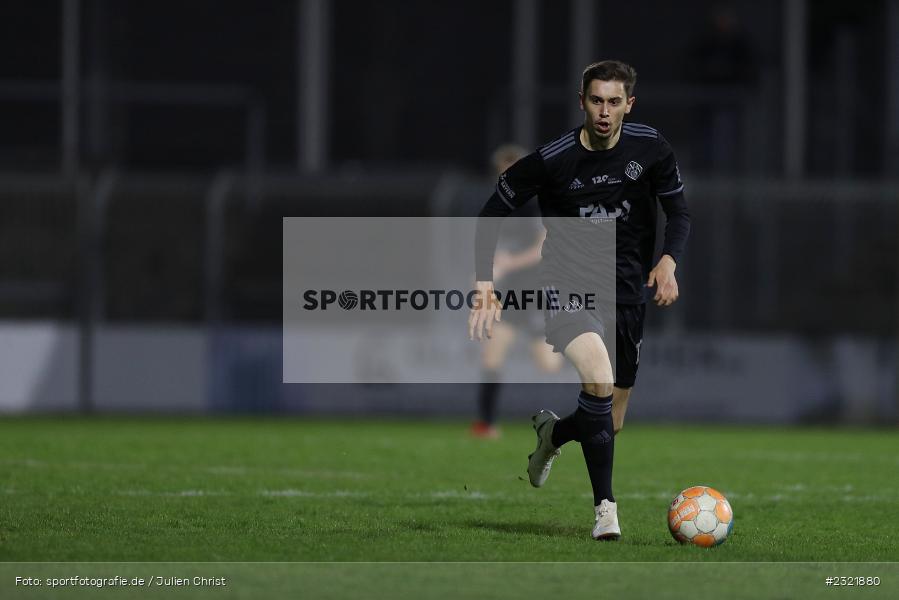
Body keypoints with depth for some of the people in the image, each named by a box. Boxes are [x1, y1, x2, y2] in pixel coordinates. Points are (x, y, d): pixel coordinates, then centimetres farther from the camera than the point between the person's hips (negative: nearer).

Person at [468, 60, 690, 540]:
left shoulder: (651, 149, -3)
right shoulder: (551, 159, -10)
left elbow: (678, 213, 9)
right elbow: (491, 215, 0)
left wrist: (668, 261, -11)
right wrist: (484, 286, -8)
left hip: (627, 294, 4)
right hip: (568, 291, -4)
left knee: (610, 426, 8)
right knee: (599, 376, -33)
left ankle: (552, 433, 45)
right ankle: (605, 507, -26)